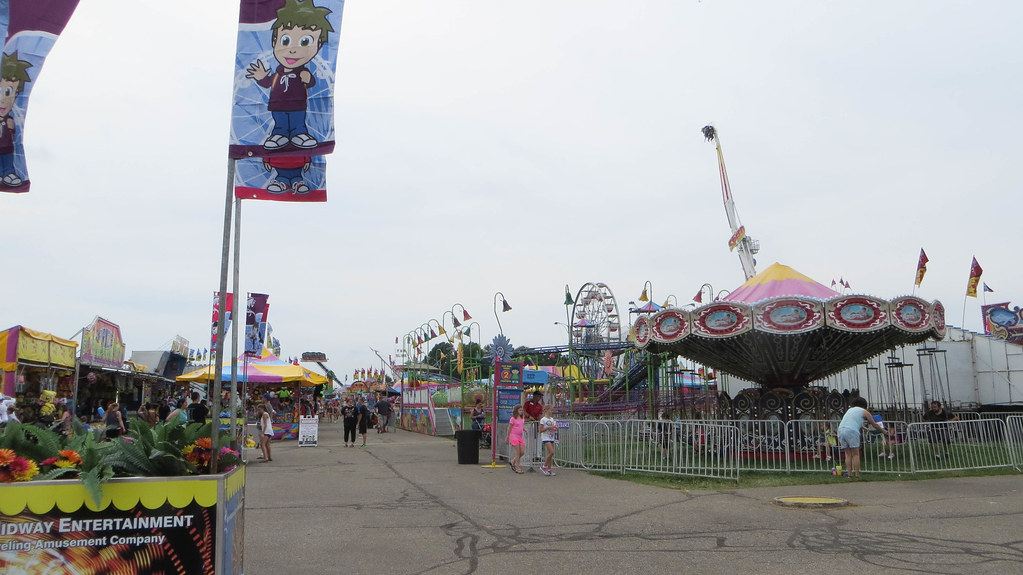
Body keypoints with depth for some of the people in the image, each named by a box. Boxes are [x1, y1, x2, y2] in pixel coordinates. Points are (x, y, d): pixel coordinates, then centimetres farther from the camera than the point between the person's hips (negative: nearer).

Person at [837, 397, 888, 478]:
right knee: (855, 454, 2)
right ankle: (857, 474, 0)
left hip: (841, 429, 5)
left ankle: (850, 473, 7)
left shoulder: (849, 410, 30)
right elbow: (874, 425, 24)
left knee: (848, 454, 11)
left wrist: (864, 428, 59)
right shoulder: (864, 411, 16)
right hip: (851, 431, -5)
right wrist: (883, 431, 40)